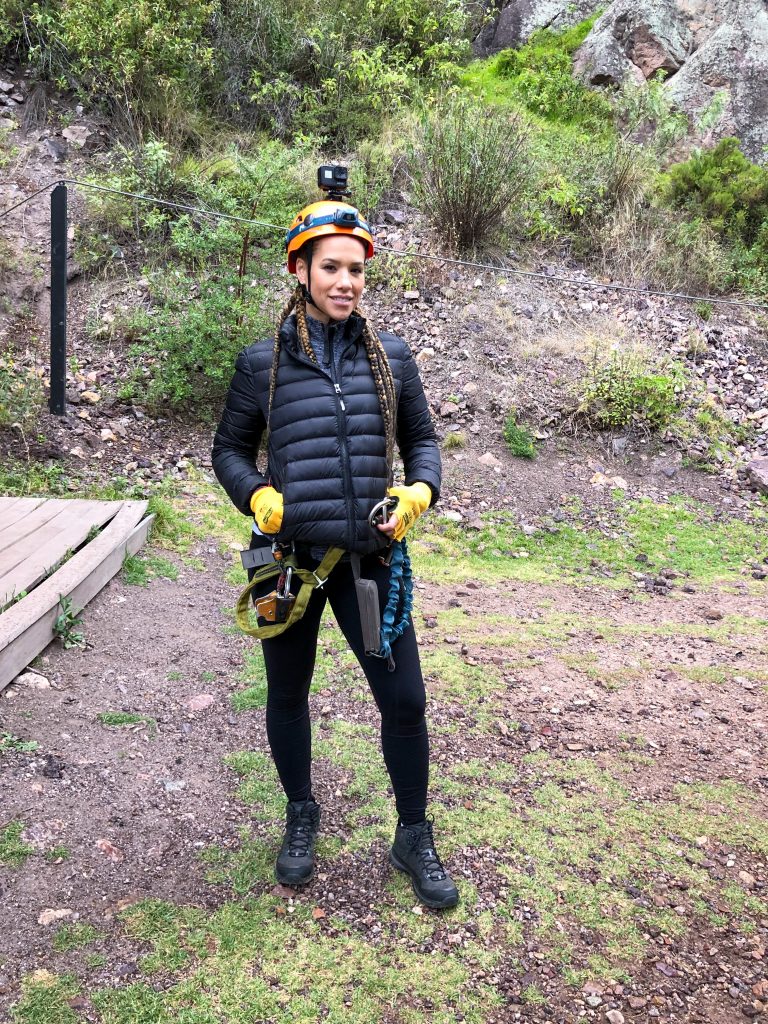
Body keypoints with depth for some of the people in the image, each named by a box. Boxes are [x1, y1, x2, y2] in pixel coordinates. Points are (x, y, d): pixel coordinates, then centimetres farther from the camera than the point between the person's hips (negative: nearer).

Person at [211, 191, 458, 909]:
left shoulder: (390, 356, 3)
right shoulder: (263, 362, -1)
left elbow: (421, 440, 11)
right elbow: (230, 449, 8)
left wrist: (419, 491, -9)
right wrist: (258, 495, -11)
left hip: (368, 556, 1)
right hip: (288, 555, 0)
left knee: (404, 699, 3)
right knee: (288, 695, 16)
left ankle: (414, 840, 27)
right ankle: (300, 816, 43)